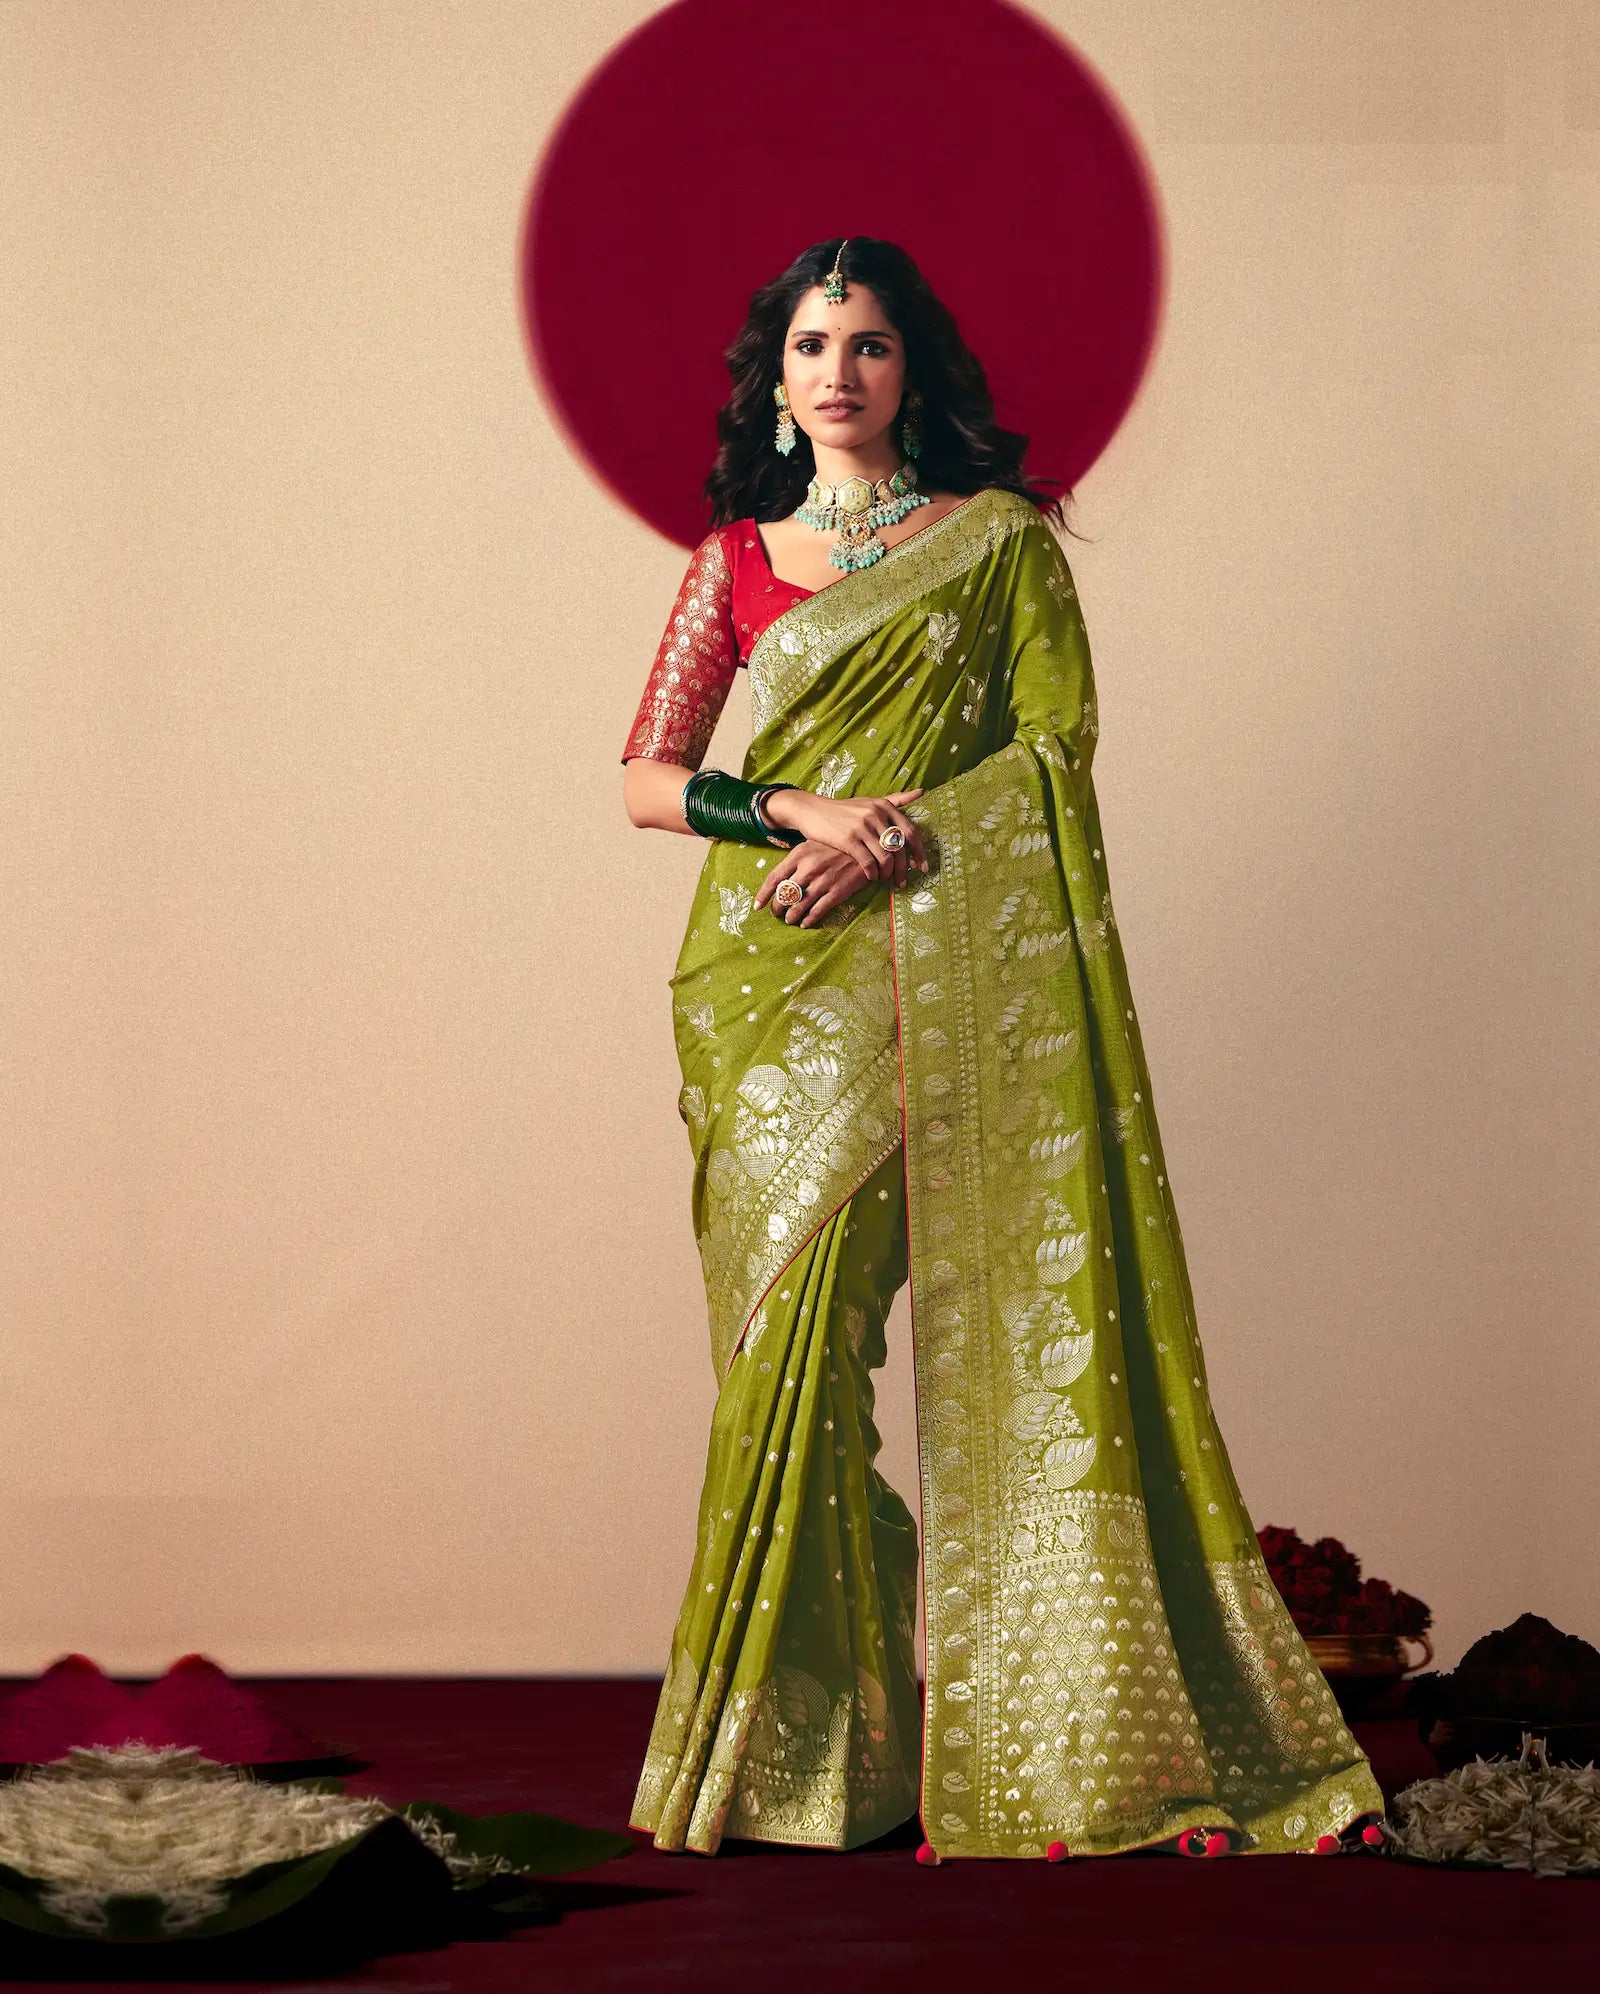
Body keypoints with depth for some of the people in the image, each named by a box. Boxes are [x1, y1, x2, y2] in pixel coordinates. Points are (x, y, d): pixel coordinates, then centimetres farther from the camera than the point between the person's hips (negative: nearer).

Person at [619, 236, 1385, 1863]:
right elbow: (646, 779, 10)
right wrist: (799, 810, -8)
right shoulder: (737, 558, 15)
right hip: (774, 979, 2)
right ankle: (803, 1735, 3)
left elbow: (1055, 751, 0)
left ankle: (1078, 1734, -3)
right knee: (787, 1329, -3)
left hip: (936, 974, -2)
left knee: (1008, 1323, -8)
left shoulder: (999, 538, 8)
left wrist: (886, 837, -12)